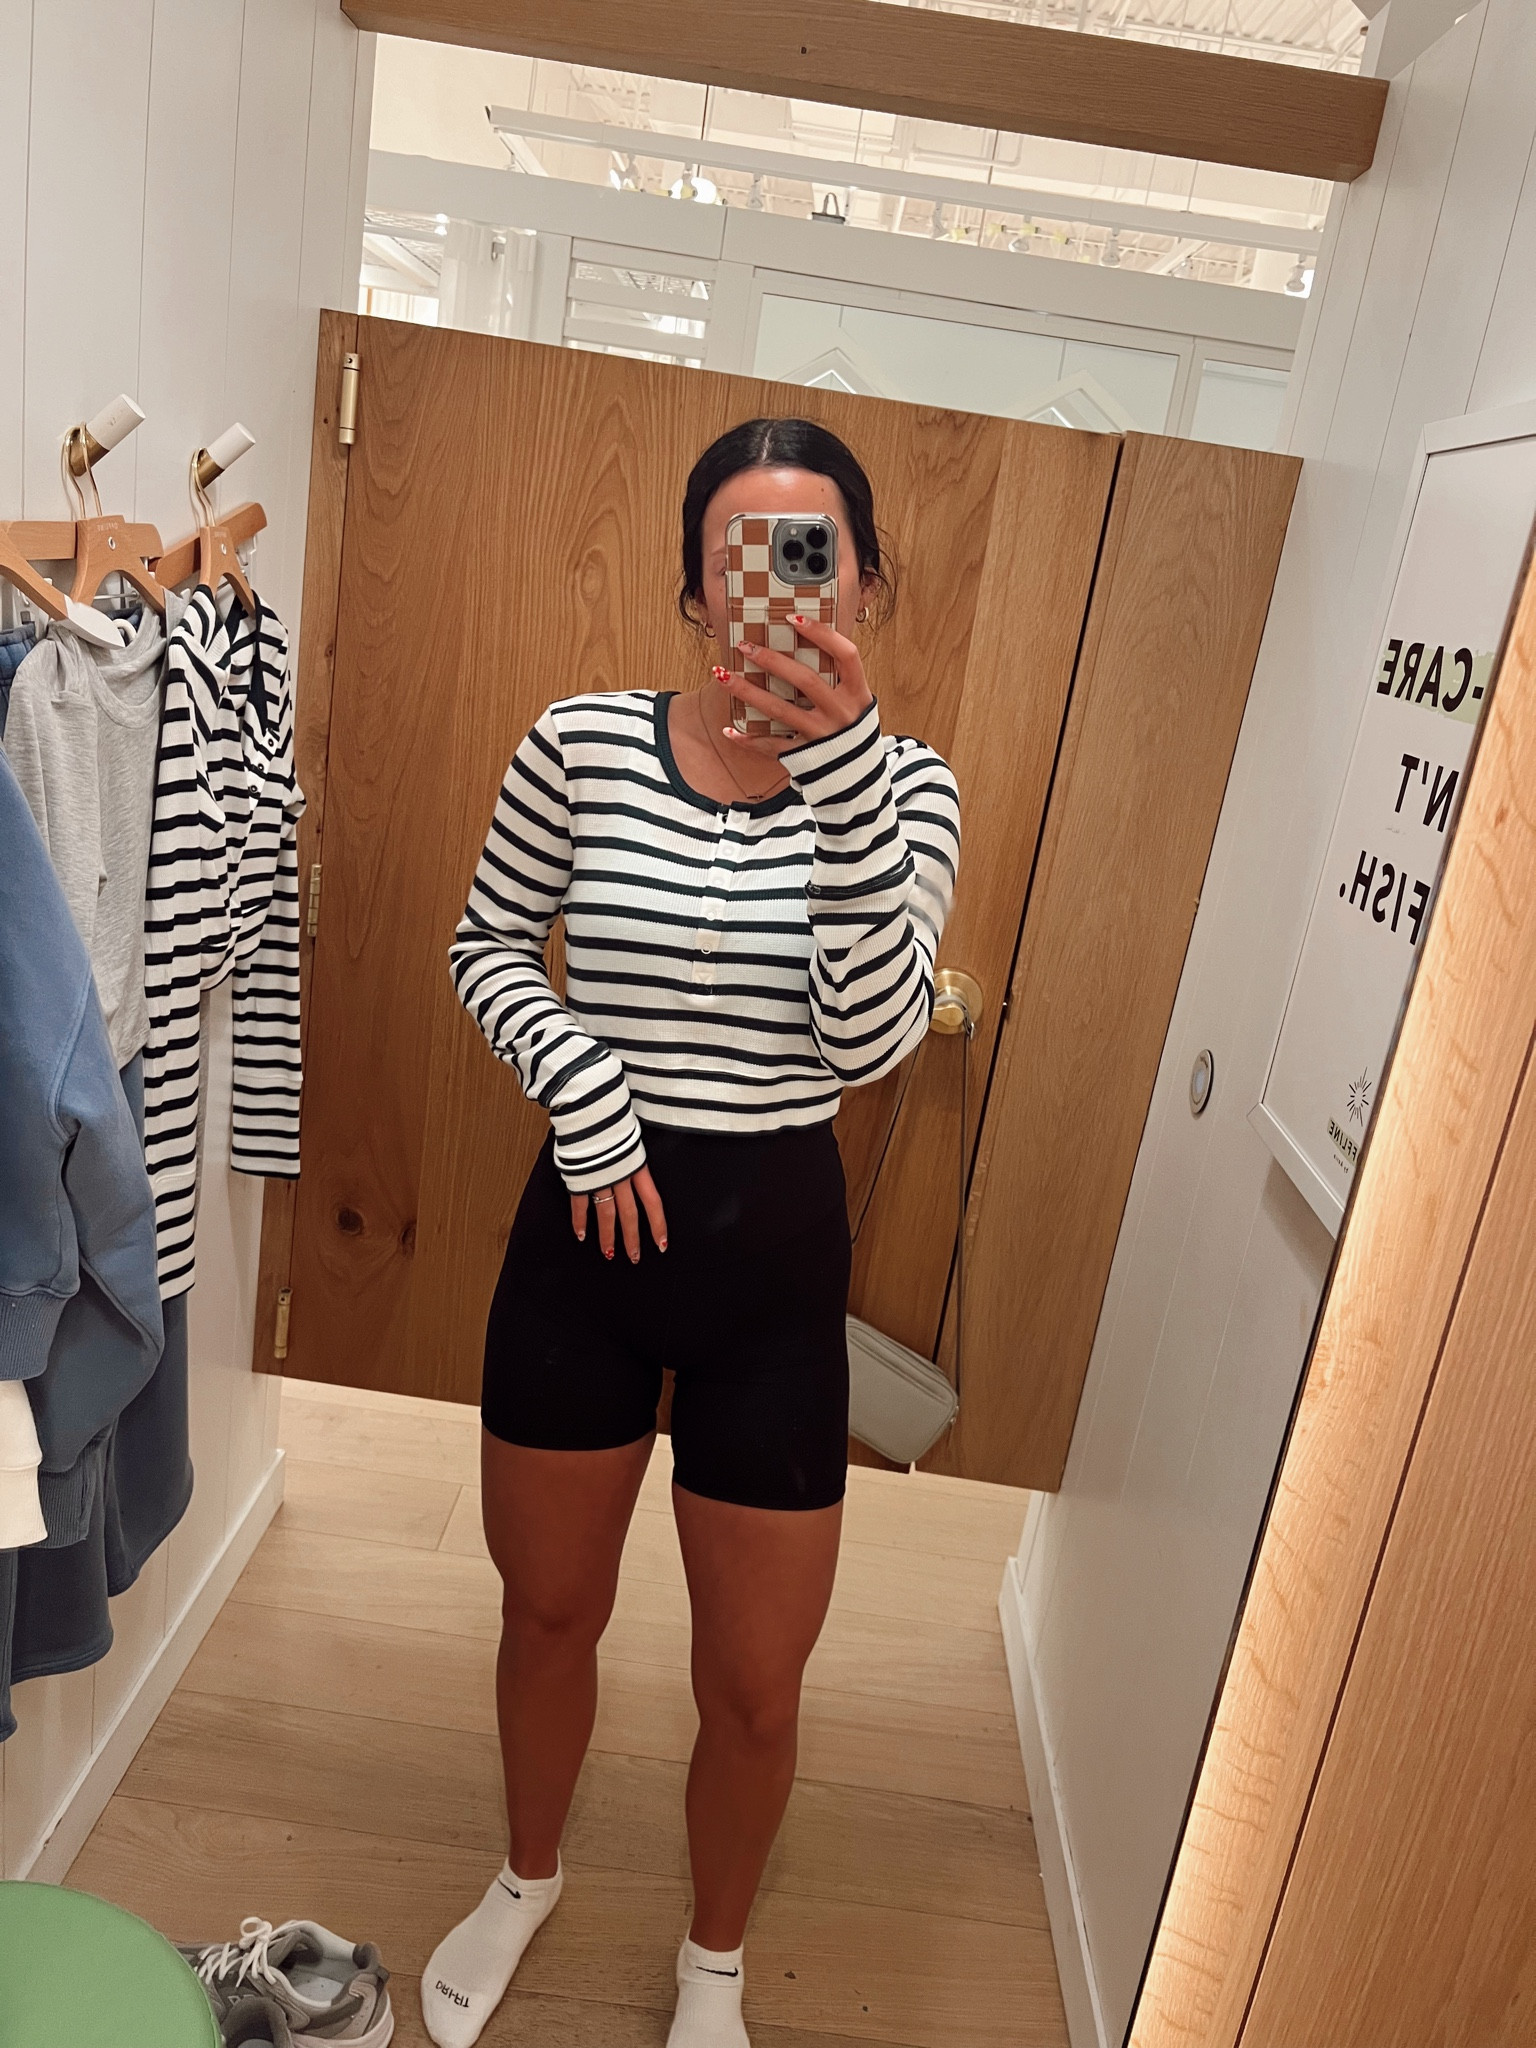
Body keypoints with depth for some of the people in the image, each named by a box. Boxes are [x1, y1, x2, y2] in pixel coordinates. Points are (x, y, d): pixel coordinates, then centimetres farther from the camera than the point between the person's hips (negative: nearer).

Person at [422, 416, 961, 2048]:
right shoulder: (583, 745, -7)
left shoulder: (900, 786, -7)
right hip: (584, 1233, 1)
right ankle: (529, 1876, 55)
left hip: (774, 1251, 0)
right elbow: (487, 950, 5)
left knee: (755, 1683, 13)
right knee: (548, 1610, 23)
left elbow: (874, 1037, -21)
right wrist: (582, 1080, -13)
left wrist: (842, 762, -31)